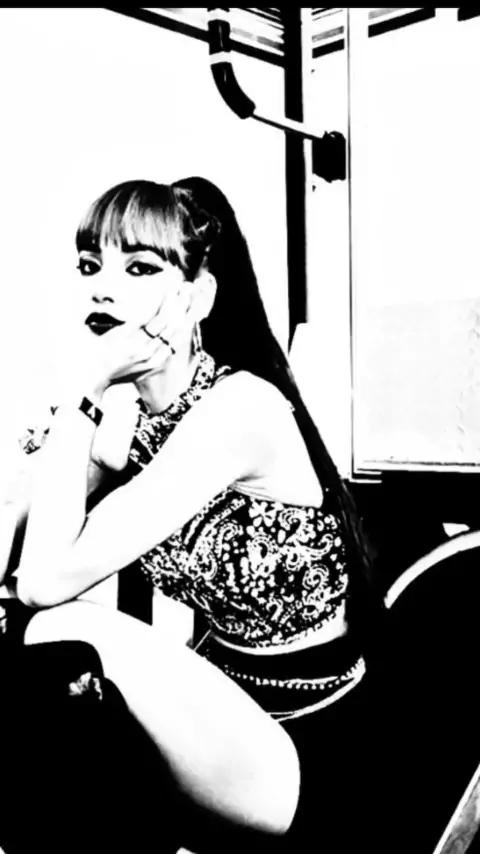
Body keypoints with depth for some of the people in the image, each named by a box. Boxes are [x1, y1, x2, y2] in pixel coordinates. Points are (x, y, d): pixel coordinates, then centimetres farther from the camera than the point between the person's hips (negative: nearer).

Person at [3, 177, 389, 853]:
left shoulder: (239, 409, -23)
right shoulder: (128, 414, 0)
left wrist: (82, 389, -24)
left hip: (312, 765, -7)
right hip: (230, 713, 7)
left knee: (71, 639, -25)